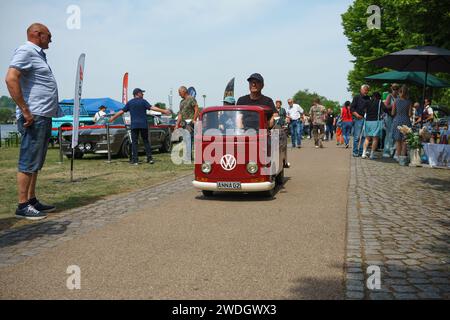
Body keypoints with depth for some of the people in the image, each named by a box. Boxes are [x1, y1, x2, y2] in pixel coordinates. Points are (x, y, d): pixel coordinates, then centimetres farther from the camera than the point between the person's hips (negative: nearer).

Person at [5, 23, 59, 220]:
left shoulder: (39, 55, 22)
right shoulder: (26, 51, -7)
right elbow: (11, 79, -20)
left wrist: (53, 111, 19)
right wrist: (26, 112, -21)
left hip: (45, 117, 10)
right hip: (34, 117, -10)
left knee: (36, 163, 12)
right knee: (28, 163, -6)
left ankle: (32, 200, 20)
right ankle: (23, 206, -1)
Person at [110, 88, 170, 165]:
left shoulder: (130, 102, 8)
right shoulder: (143, 101, 0)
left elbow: (122, 111, 11)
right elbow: (152, 108, -11)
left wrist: (113, 118, 24)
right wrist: (163, 111, -13)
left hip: (134, 125, 1)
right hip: (143, 124, -1)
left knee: (134, 142, 3)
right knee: (146, 141, 8)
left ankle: (135, 160, -2)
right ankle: (150, 158, 5)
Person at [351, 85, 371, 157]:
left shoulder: (368, 99, 16)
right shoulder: (357, 97, 4)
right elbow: (352, 108, -1)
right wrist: (357, 115, -14)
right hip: (358, 119, -4)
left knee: (364, 136, 3)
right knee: (357, 136, -4)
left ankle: (361, 151, 9)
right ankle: (355, 152, 2)